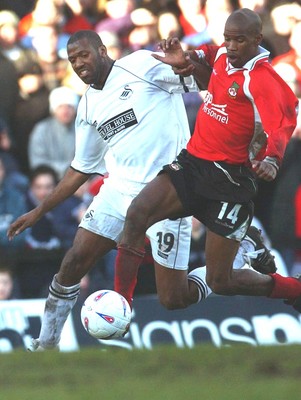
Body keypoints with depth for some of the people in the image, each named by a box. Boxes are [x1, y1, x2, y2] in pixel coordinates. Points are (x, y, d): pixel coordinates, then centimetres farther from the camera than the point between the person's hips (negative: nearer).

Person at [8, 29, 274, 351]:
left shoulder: (142, 65, -5)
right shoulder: (88, 107, 14)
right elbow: (81, 170, 23)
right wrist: (39, 212, 21)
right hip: (120, 189, 6)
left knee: (174, 298, -5)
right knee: (73, 263, -8)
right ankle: (45, 346, 6)